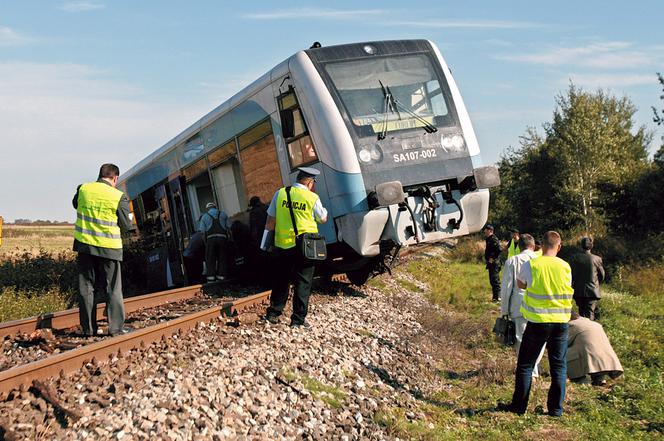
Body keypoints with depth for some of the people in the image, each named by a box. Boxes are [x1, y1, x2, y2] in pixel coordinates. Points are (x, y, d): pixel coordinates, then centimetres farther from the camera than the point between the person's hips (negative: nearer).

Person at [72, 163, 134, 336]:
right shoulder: (119, 197, -12)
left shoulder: (83, 189, -1)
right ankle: (116, 327, 5)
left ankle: (88, 328, 13)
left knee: (86, 288, 11)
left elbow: (75, 204, 21)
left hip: (85, 245, 3)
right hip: (109, 248, -3)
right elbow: (126, 225, -4)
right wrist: (132, 223, 16)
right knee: (112, 290, 7)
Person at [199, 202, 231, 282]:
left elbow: (202, 231, 4)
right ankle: (221, 279, -1)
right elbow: (228, 228, 9)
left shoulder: (204, 216, 13)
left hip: (211, 239, -1)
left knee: (210, 261, 1)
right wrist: (228, 239, 16)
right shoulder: (223, 214, 17)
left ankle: (210, 280, -7)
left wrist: (205, 242, 10)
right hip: (222, 237, 1)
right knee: (222, 260, 4)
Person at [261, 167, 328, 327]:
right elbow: (323, 219, 7)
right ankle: (298, 319, 4)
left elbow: (271, 219, 4)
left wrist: (267, 242, 13)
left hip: (283, 244, 3)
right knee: (303, 282, 5)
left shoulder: (280, 193, 0)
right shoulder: (312, 198, -7)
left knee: (281, 279, 17)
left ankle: (273, 313, 22)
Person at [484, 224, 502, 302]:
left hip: (494, 263, -10)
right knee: (492, 280, 14)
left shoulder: (494, 240, -17)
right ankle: (495, 296, 21)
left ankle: (497, 297, -4)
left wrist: (493, 259, -21)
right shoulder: (489, 239, 14)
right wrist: (486, 257, 17)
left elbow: (499, 251, -27)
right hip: (491, 263, 10)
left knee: (495, 280, -8)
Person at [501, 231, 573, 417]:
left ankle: (519, 405, 12)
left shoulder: (531, 265, -10)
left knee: (525, 364, 9)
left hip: (538, 322, -2)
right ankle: (556, 408, 13)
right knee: (559, 365, 11)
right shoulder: (565, 267, -2)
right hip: (561, 322, 2)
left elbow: (520, 284, 7)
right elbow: (568, 290, 11)